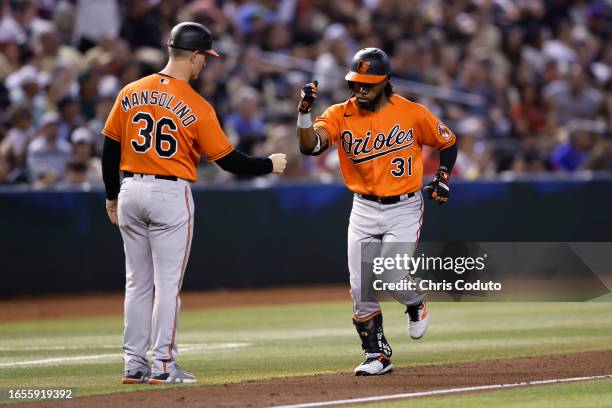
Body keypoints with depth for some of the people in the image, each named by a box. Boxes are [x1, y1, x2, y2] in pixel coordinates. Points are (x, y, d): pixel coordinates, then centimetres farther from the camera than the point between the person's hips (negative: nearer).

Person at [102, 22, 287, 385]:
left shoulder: (130, 93, 3)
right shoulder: (197, 107, -10)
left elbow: (110, 149, 7)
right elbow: (228, 159, -6)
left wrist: (112, 196, 19)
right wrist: (270, 165, 10)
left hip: (130, 191, 5)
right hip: (171, 194, -5)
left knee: (138, 283, 11)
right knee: (168, 283, 1)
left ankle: (135, 365, 12)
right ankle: (164, 366, 1)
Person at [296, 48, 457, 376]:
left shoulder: (412, 113, -6)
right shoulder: (340, 115, -4)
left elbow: (448, 142, 9)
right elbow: (309, 145, -19)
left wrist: (442, 178, -4)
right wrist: (304, 110, -33)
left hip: (404, 208, -3)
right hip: (364, 210, 3)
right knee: (362, 289, -2)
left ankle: (415, 303, 18)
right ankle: (377, 355, 13)